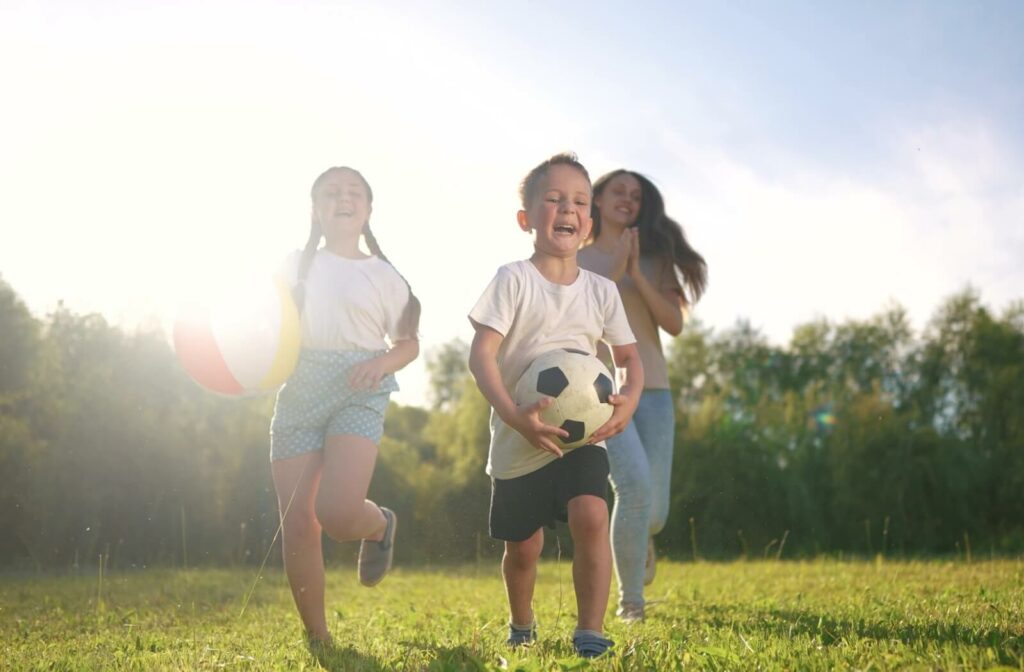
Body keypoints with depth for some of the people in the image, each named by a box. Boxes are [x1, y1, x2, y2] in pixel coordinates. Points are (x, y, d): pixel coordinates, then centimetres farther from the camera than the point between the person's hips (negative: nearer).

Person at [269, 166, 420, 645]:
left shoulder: (382, 275, 9)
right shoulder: (294, 266, 14)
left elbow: (408, 343, 12)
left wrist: (382, 363, -9)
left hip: (358, 394, -2)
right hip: (298, 392, 3)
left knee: (339, 512, -23)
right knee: (297, 523, -2)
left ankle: (381, 526, 15)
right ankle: (316, 638, 14)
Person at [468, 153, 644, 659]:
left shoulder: (601, 290, 3)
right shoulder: (514, 280, -8)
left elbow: (629, 355, 10)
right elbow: (481, 353, -15)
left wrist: (630, 400, -12)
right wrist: (513, 416, -28)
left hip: (582, 434, 2)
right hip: (518, 439, -2)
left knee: (591, 516, -24)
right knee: (522, 545, 10)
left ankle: (590, 632, -11)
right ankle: (521, 625, 39)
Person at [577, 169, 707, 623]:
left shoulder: (654, 259, 12)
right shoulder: (576, 258, 8)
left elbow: (675, 323, 0)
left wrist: (637, 275, -10)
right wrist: (613, 273, -13)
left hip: (653, 390, 3)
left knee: (654, 511, -1)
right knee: (635, 485, -25)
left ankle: (637, 541, 39)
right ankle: (630, 600, -7)